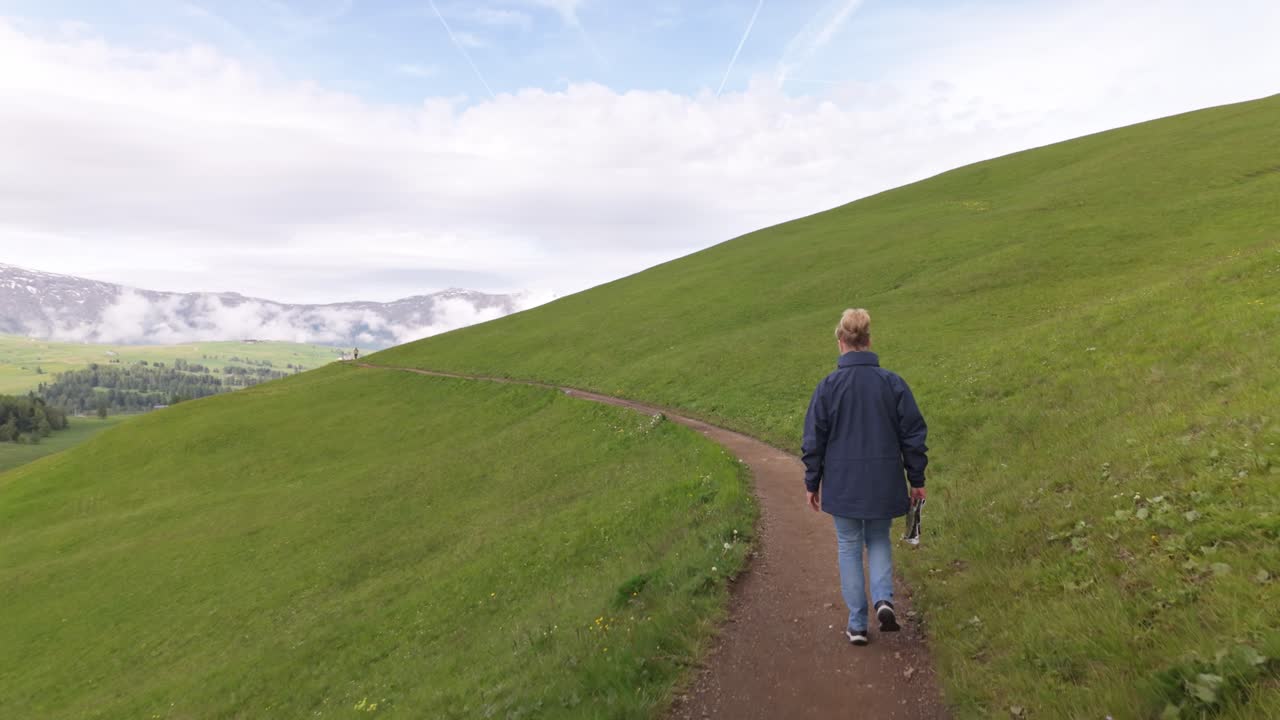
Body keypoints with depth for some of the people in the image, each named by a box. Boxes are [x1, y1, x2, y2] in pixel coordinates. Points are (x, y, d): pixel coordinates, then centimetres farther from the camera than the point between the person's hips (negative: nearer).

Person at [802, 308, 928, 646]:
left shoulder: (828, 386, -9)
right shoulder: (893, 383, -5)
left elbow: (814, 440, -4)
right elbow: (913, 434, 0)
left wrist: (812, 483, 7)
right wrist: (917, 480, 11)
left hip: (843, 485, -1)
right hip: (884, 484, 2)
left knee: (849, 547, 12)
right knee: (879, 541, 22)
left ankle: (857, 624, 14)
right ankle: (883, 598, 0)